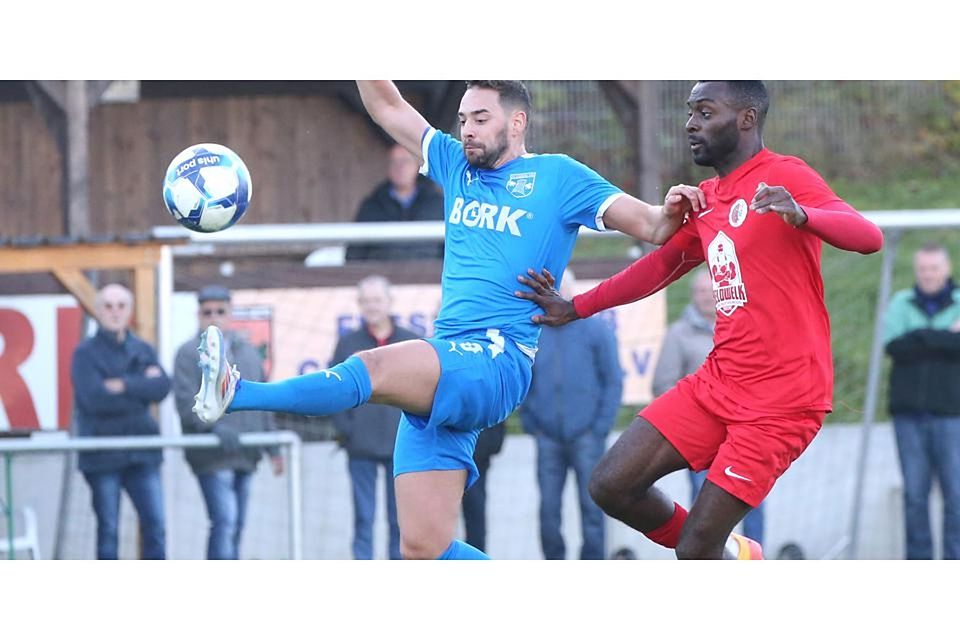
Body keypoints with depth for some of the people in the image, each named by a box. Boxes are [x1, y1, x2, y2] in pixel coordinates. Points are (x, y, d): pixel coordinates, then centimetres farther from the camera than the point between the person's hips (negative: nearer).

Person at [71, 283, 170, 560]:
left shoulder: (143, 351, 12)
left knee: (155, 525, -3)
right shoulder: (86, 353, 0)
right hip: (102, 455, -3)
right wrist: (141, 387, -8)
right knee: (108, 529, 3)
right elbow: (93, 398, -15)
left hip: (142, 453, 3)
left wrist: (124, 386, -15)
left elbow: (162, 387, -5)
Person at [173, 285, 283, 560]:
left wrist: (273, 449, 16)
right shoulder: (189, 354, -1)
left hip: (245, 454, 6)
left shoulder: (248, 352, 17)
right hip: (211, 455, -6)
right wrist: (215, 427, -25)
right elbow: (187, 403, -11)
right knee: (224, 521, -16)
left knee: (236, 525, 9)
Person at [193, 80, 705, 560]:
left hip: (499, 364, -7)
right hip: (440, 375, 7)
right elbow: (385, 107, 23)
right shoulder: (457, 166, 21)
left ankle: (235, 394, -47)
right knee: (422, 546, -2)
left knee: (373, 369, -33)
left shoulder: (557, 177, 5)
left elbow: (651, 228, 1)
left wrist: (670, 213, -20)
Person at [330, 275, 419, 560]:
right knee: (363, 518, -2)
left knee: (401, 518, 6)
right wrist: (344, 428, -8)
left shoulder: (411, 343, 5)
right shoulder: (348, 344, 4)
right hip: (362, 448, -1)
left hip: (402, 445, 1)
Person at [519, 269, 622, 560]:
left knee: (591, 506, 0)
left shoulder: (596, 330, 0)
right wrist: (530, 420, 1)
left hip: (586, 434, -2)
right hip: (548, 436, 2)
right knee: (548, 508, 1)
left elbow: (613, 381, 1)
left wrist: (602, 425, -6)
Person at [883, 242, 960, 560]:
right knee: (914, 492, 0)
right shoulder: (901, 304, 11)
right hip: (909, 412, 1)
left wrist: (922, 338, -12)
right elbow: (893, 345, -6)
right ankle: (918, 563, 4)